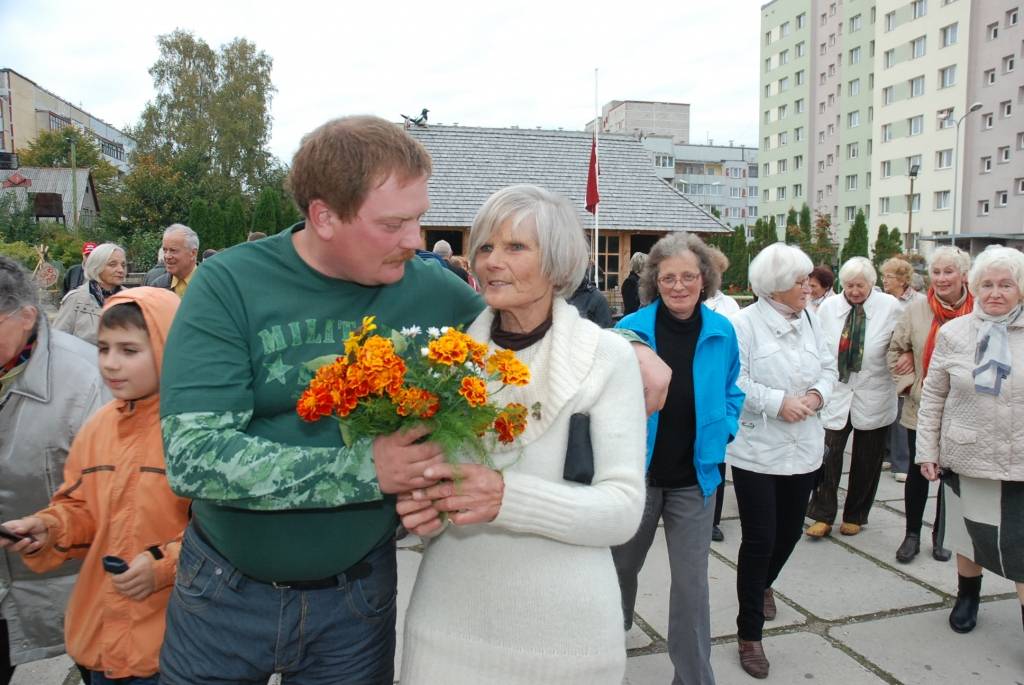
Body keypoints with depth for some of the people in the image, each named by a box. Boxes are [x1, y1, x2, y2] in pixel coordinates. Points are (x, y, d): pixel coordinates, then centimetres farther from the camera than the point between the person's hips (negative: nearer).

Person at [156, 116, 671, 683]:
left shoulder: (432, 291, -9)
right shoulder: (229, 285, -15)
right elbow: (193, 455, -23)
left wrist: (629, 345, -5)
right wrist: (365, 469, -28)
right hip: (223, 589, 0)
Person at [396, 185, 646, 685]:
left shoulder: (607, 356, -10)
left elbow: (623, 508, -13)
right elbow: (421, 461, 9)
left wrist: (506, 497, -28)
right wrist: (422, 503, -13)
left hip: (564, 624, -2)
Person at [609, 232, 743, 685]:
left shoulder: (721, 333, -4)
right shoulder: (630, 330, -11)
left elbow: (731, 392, 12)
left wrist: (721, 434, -2)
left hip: (694, 477, 0)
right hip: (637, 472, 0)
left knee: (691, 582, 5)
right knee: (621, 566, 19)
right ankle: (607, 648, 47)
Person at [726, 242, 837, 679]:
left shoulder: (810, 320, 6)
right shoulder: (744, 323, -14)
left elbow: (829, 367, 11)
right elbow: (733, 382, -18)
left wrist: (816, 394, -8)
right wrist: (779, 402, -20)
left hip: (803, 448, 6)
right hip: (757, 450, -6)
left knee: (790, 532, 18)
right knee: (759, 540, -1)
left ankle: (762, 585, 50)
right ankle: (750, 634, 15)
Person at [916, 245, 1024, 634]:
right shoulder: (953, 333, -2)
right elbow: (932, 396, 1)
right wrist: (927, 450, -1)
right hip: (967, 456, 1)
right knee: (970, 534, 18)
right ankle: (967, 595, 41)